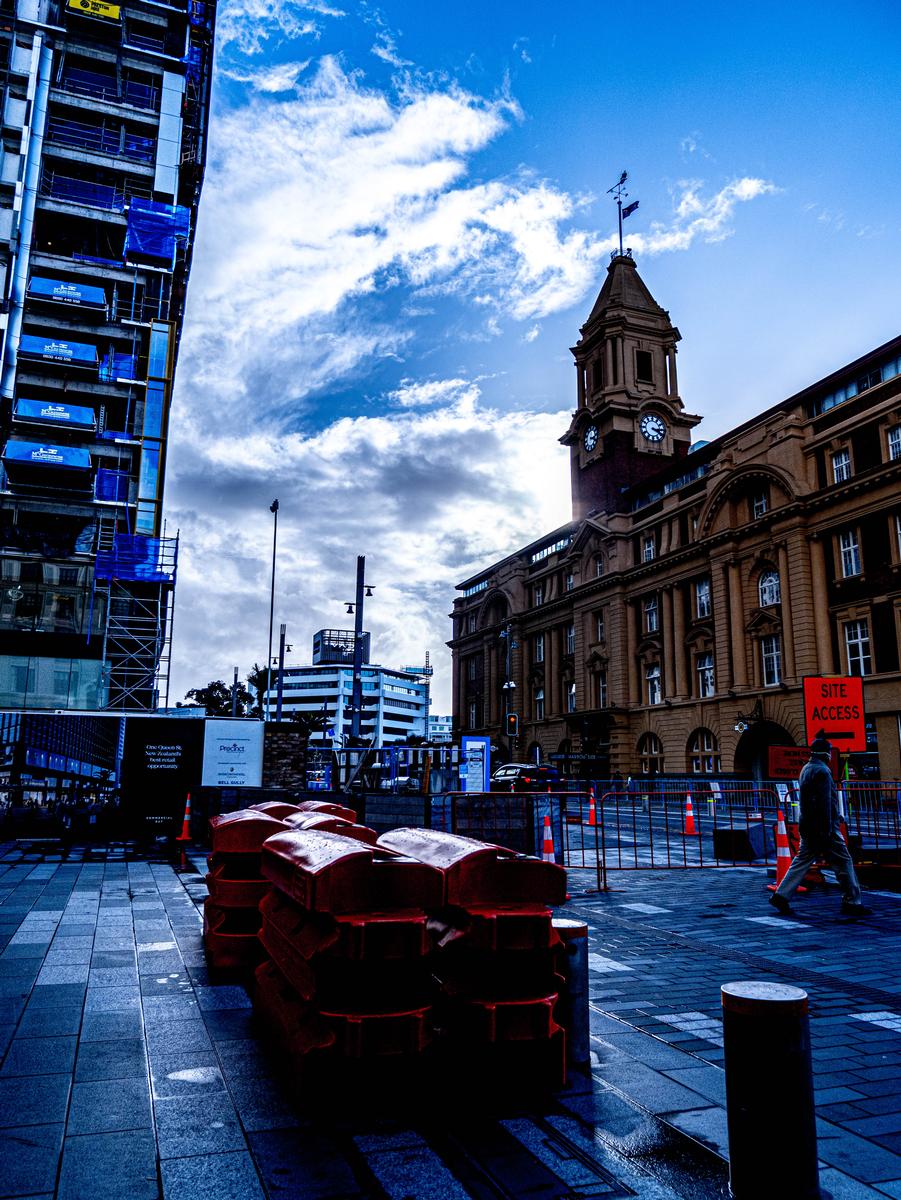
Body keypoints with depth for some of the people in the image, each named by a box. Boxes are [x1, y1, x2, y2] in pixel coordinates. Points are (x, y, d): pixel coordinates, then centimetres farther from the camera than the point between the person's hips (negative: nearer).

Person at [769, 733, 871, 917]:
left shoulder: (806, 769, 14)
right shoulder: (821, 771, -15)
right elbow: (824, 804, -20)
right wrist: (827, 832, -21)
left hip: (807, 826, 9)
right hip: (823, 827, -9)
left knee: (802, 860, 9)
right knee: (843, 861, 3)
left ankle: (781, 895, 2)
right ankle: (852, 902, 10)